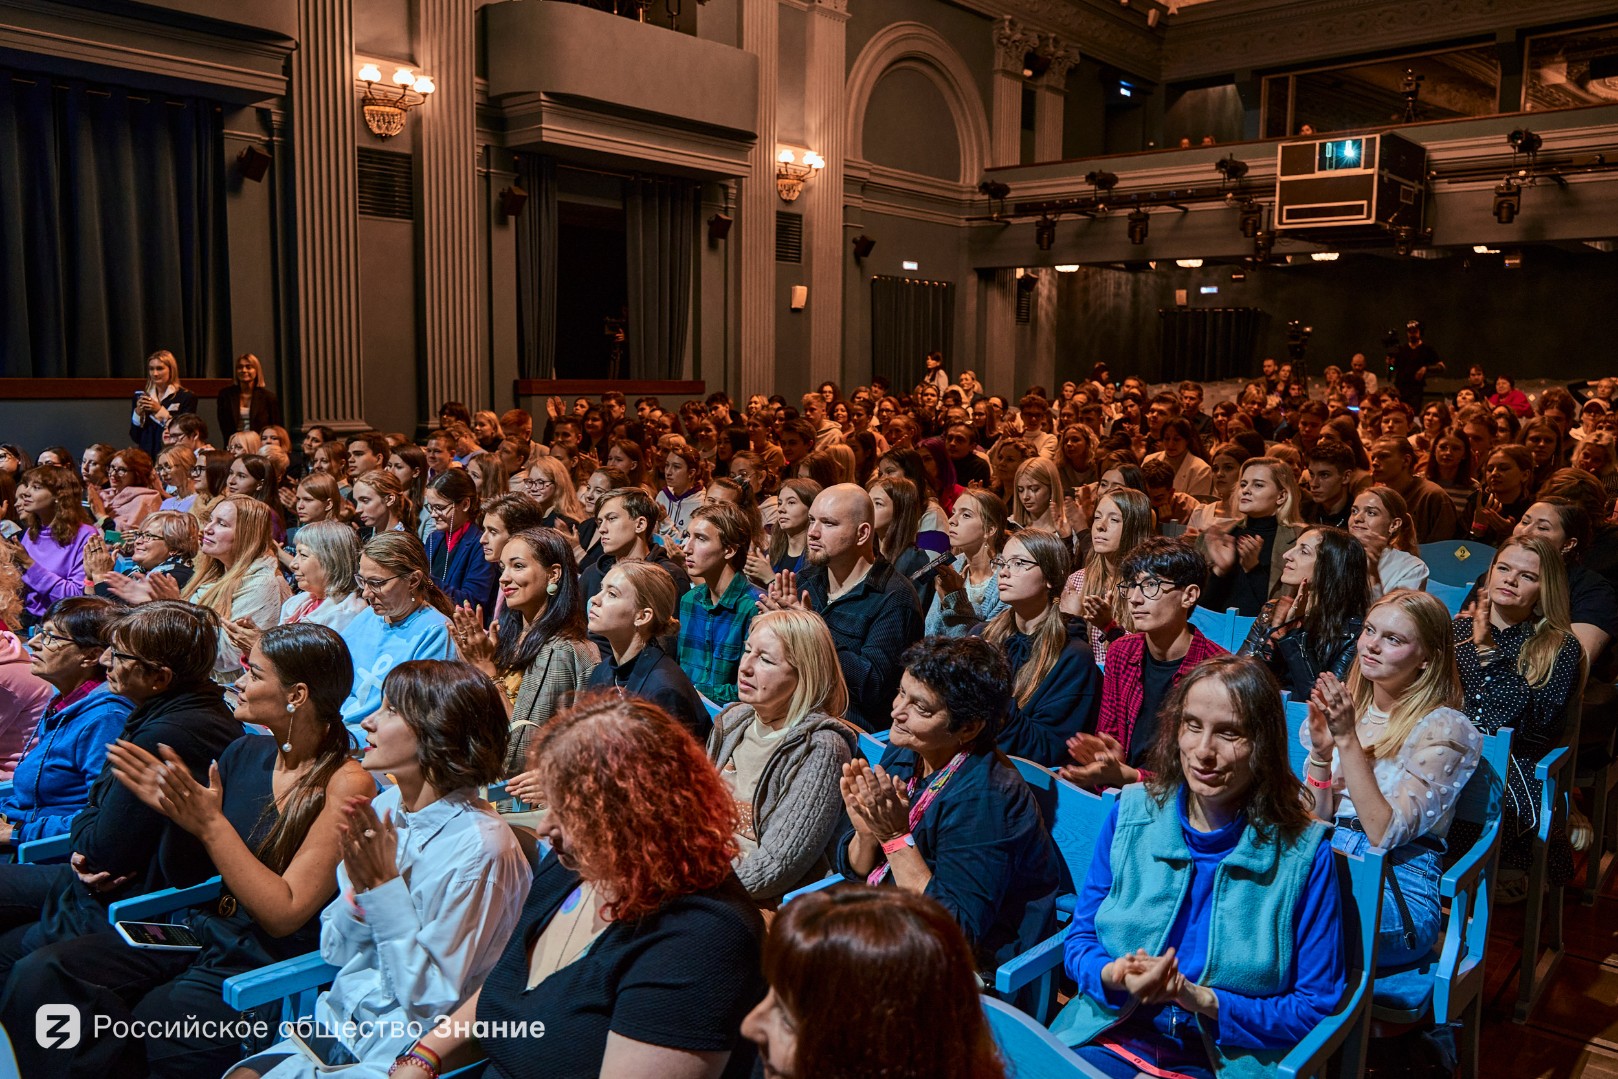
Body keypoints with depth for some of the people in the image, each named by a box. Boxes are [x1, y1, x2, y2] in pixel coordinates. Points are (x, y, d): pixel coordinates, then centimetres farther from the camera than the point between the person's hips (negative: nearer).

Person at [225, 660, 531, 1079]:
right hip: (340, 1024, 6)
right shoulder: (384, 806, 0)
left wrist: (385, 886, -21)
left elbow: (431, 1001, -17)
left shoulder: (479, 847, -21)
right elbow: (335, 952, 8)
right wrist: (360, 887, -12)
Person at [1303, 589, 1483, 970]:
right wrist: (1321, 749, -10)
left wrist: (1348, 740, -21)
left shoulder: (1444, 730, -6)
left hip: (1399, 889, -5)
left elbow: (1384, 834, -16)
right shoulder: (1340, 709, 9)